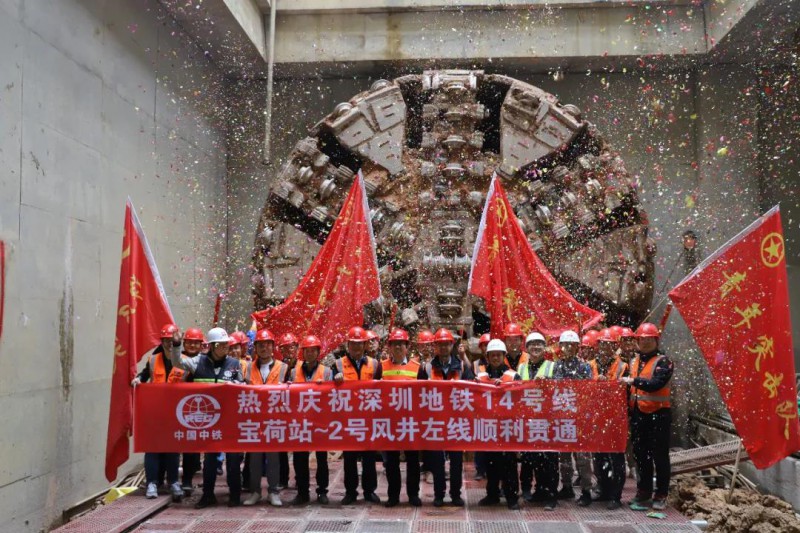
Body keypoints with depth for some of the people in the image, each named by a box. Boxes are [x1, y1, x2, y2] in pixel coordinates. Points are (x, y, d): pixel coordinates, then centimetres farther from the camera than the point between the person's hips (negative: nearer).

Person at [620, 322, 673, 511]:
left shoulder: (662, 361, -7)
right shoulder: (634, 361, 13)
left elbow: (656, 383, -22)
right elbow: (629, 385, 19)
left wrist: (634, 381, -24)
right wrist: (629, 407, 6)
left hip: (658, 414, -6)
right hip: (638, 414, 6)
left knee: (659, 456, 1)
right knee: (641, 455, 11)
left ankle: (661, 495, 10)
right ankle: (644, 493, 21)